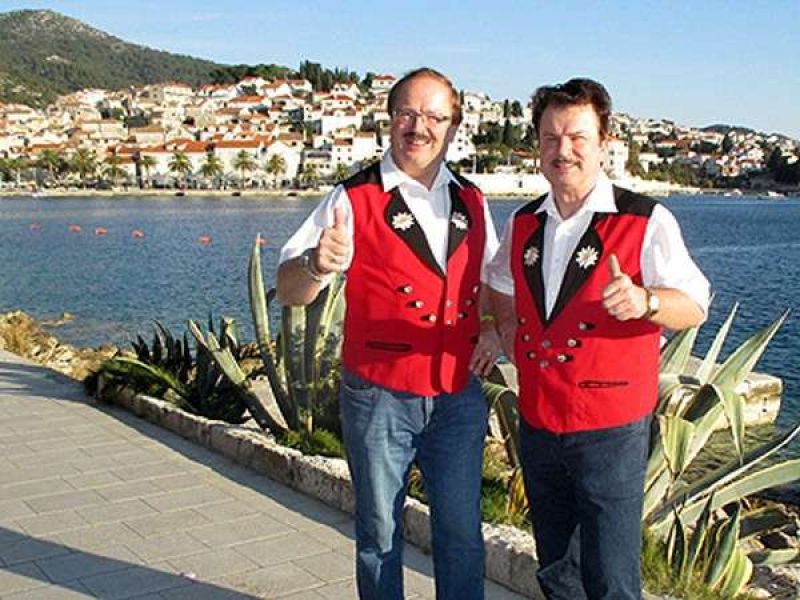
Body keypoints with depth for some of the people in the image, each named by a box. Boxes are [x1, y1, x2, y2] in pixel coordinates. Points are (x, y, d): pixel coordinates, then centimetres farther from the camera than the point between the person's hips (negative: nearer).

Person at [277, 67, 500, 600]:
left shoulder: (472, 202, 7)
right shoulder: (354, 200, -8)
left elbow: (490, 279, 22)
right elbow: (289, 291, -18)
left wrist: (492, 327, 2)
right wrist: (316, 265, -41)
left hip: (458, 394, 4)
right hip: (380, 396, -3)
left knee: (462, 536, 12)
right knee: (380, 535, 11)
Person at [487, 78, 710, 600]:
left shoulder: (646, 221, -10)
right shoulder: (522, 224, 8)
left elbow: (694, 306, -13)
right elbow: (501, 286, 27)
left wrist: (643, 301, -32)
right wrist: (509, 329, 9)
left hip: (610, 430, -5)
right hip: (538, 424, 6)